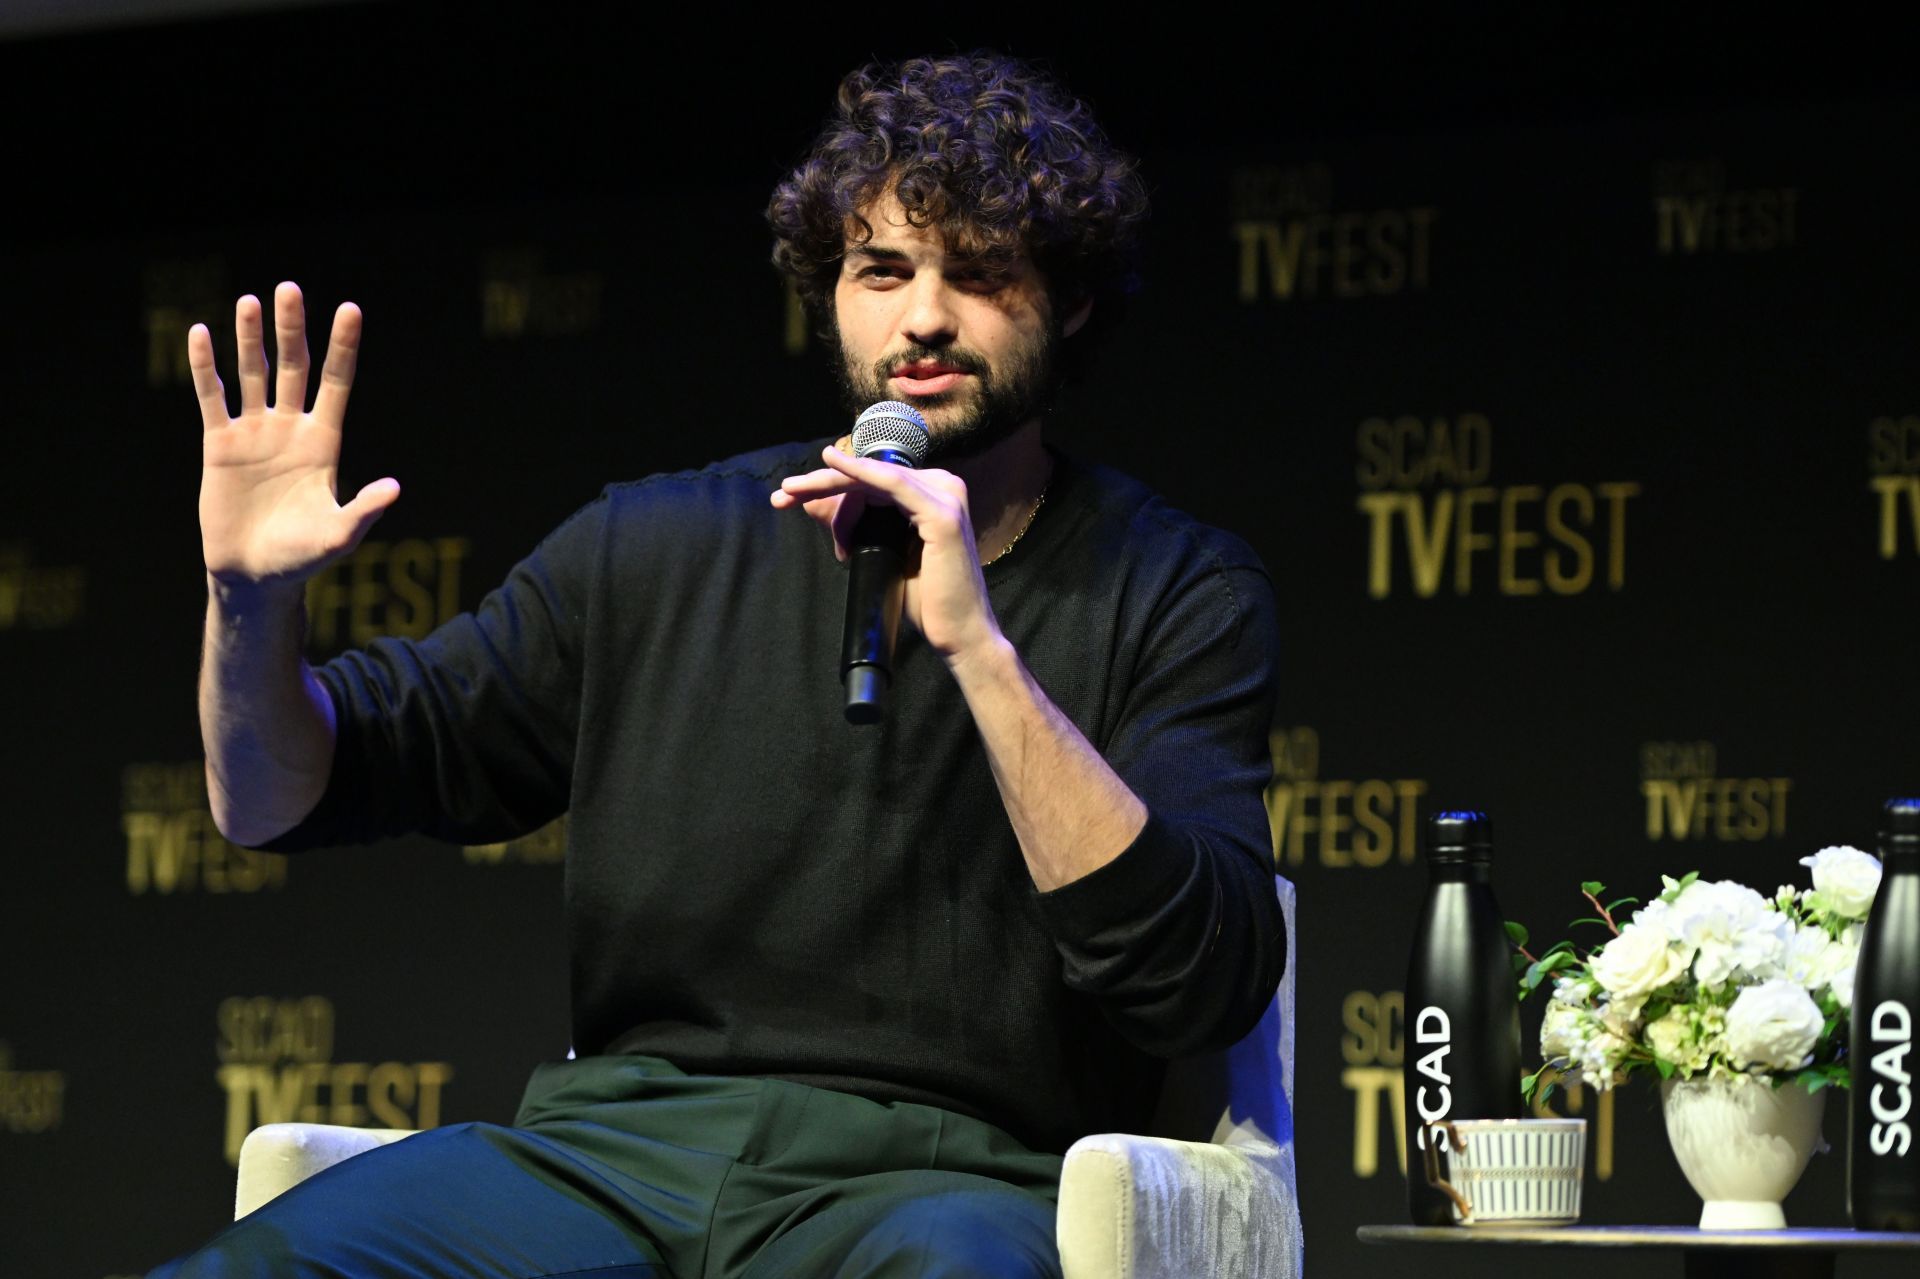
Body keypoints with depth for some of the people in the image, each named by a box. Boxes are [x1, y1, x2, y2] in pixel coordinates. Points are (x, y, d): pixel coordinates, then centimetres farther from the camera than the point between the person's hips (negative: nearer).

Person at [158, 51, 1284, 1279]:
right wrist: (251, 601, -5)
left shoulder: (1182, 591, 6)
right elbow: (278, 800, 17)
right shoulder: (667, 547, 14)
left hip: (935, 1173, -3)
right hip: (610, 1156, 3)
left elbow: (1208, 987, -10)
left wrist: (978, 645, -17)